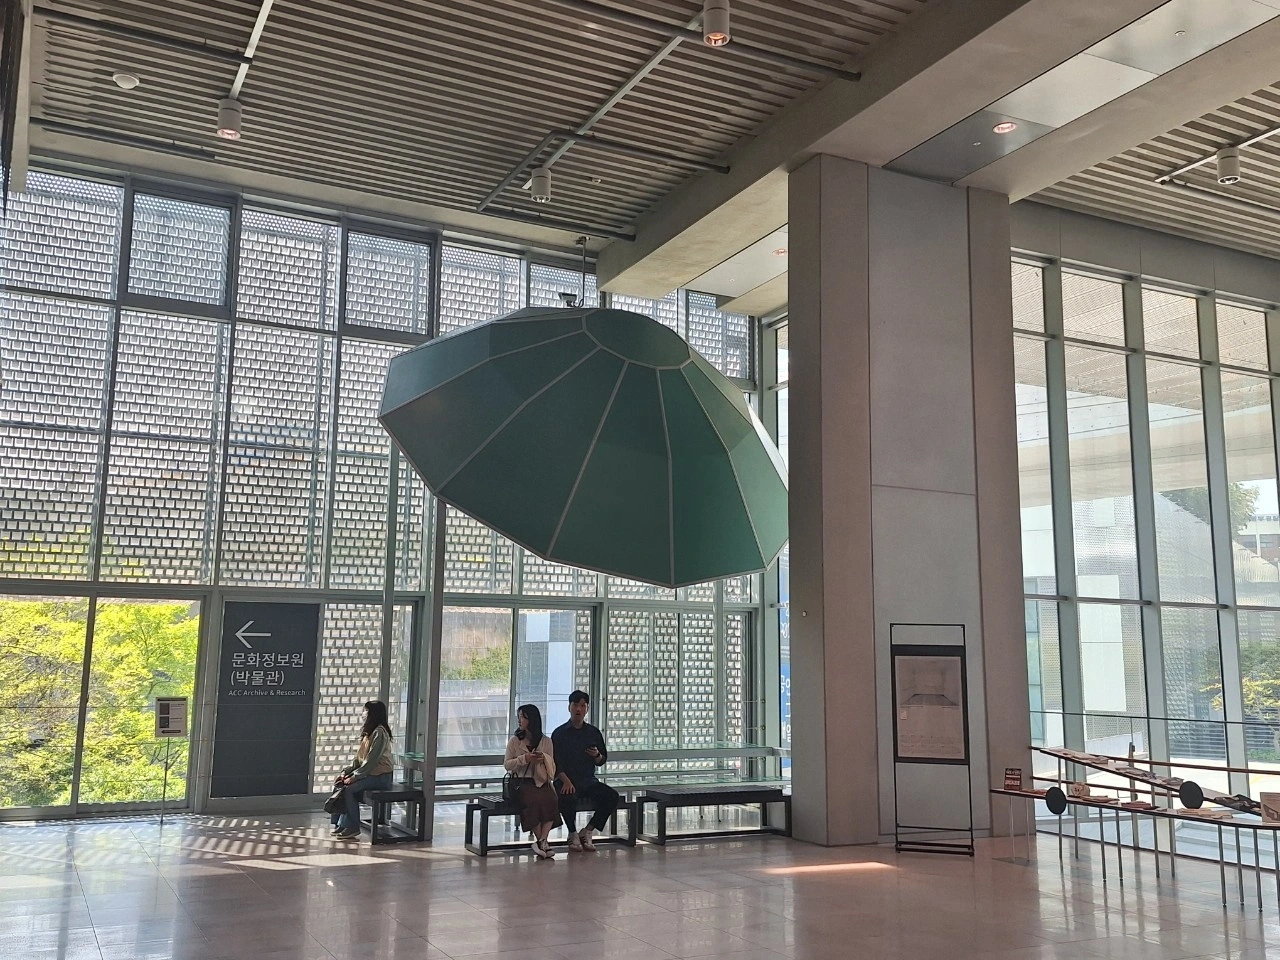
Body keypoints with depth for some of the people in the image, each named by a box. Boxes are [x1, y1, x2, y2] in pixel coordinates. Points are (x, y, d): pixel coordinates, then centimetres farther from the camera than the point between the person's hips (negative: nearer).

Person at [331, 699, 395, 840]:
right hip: (368, 773, 9)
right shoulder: (368, 731, 15)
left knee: (349, 788, -23)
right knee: (340, 784, -4)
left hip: (379, 776, -9)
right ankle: (341, 824, -2)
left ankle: (353, 827, -12)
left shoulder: (379, 732, -16)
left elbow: (371, 761, -20)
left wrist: (354, 776, -18)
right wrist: (346, 771, 4)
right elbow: (359, 758, 16)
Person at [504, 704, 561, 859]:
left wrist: (544, 758, -9)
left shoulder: (546, 741, 12)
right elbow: (507, 764, 6)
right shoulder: (514, 740, 10)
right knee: (534, 801, -33)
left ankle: (541, 841, -30)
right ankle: (543, 843, -23)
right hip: (523, 782, -1)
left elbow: (552, 766, 14)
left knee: (551, 799, -33)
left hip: (542, 782, 1)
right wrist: (524, 759, -10)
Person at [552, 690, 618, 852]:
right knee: (568, 799, -36)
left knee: (612, 796, -21)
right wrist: (566, 781, -20)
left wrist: (597, 756, -6)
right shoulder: (559, 733, 4)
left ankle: (587, 832, -6)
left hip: (588, 780, 4)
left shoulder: (594, 732, 13)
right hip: (567, 780, -4)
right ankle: (572, 835, -9)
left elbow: (602, 761, 18)